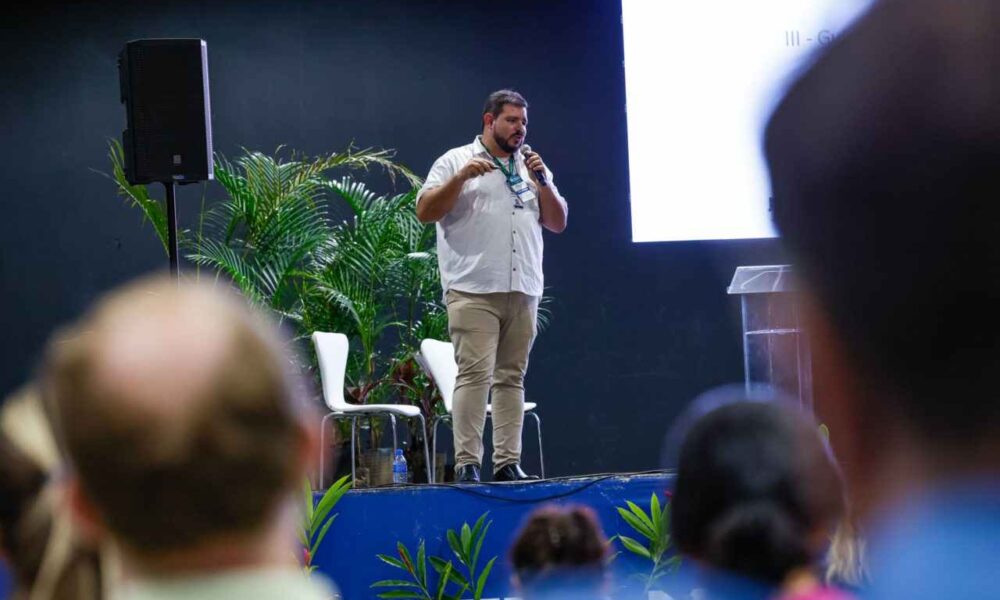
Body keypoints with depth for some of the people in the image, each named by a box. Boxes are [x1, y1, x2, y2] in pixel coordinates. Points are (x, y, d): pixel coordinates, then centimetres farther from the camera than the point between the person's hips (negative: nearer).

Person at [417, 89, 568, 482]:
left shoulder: (532, 168, 20)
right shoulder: (457, 161, 7)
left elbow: (558, 223, 16)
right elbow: (425, 212, -2)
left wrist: (542, 182, 1)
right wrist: (461, 177, -13)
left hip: (522, 290, 5)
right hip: (473, 290, -5)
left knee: (511, 377, 4)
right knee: (475, 374, -13)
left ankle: (508, 462, 4)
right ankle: (467, 463, -14)